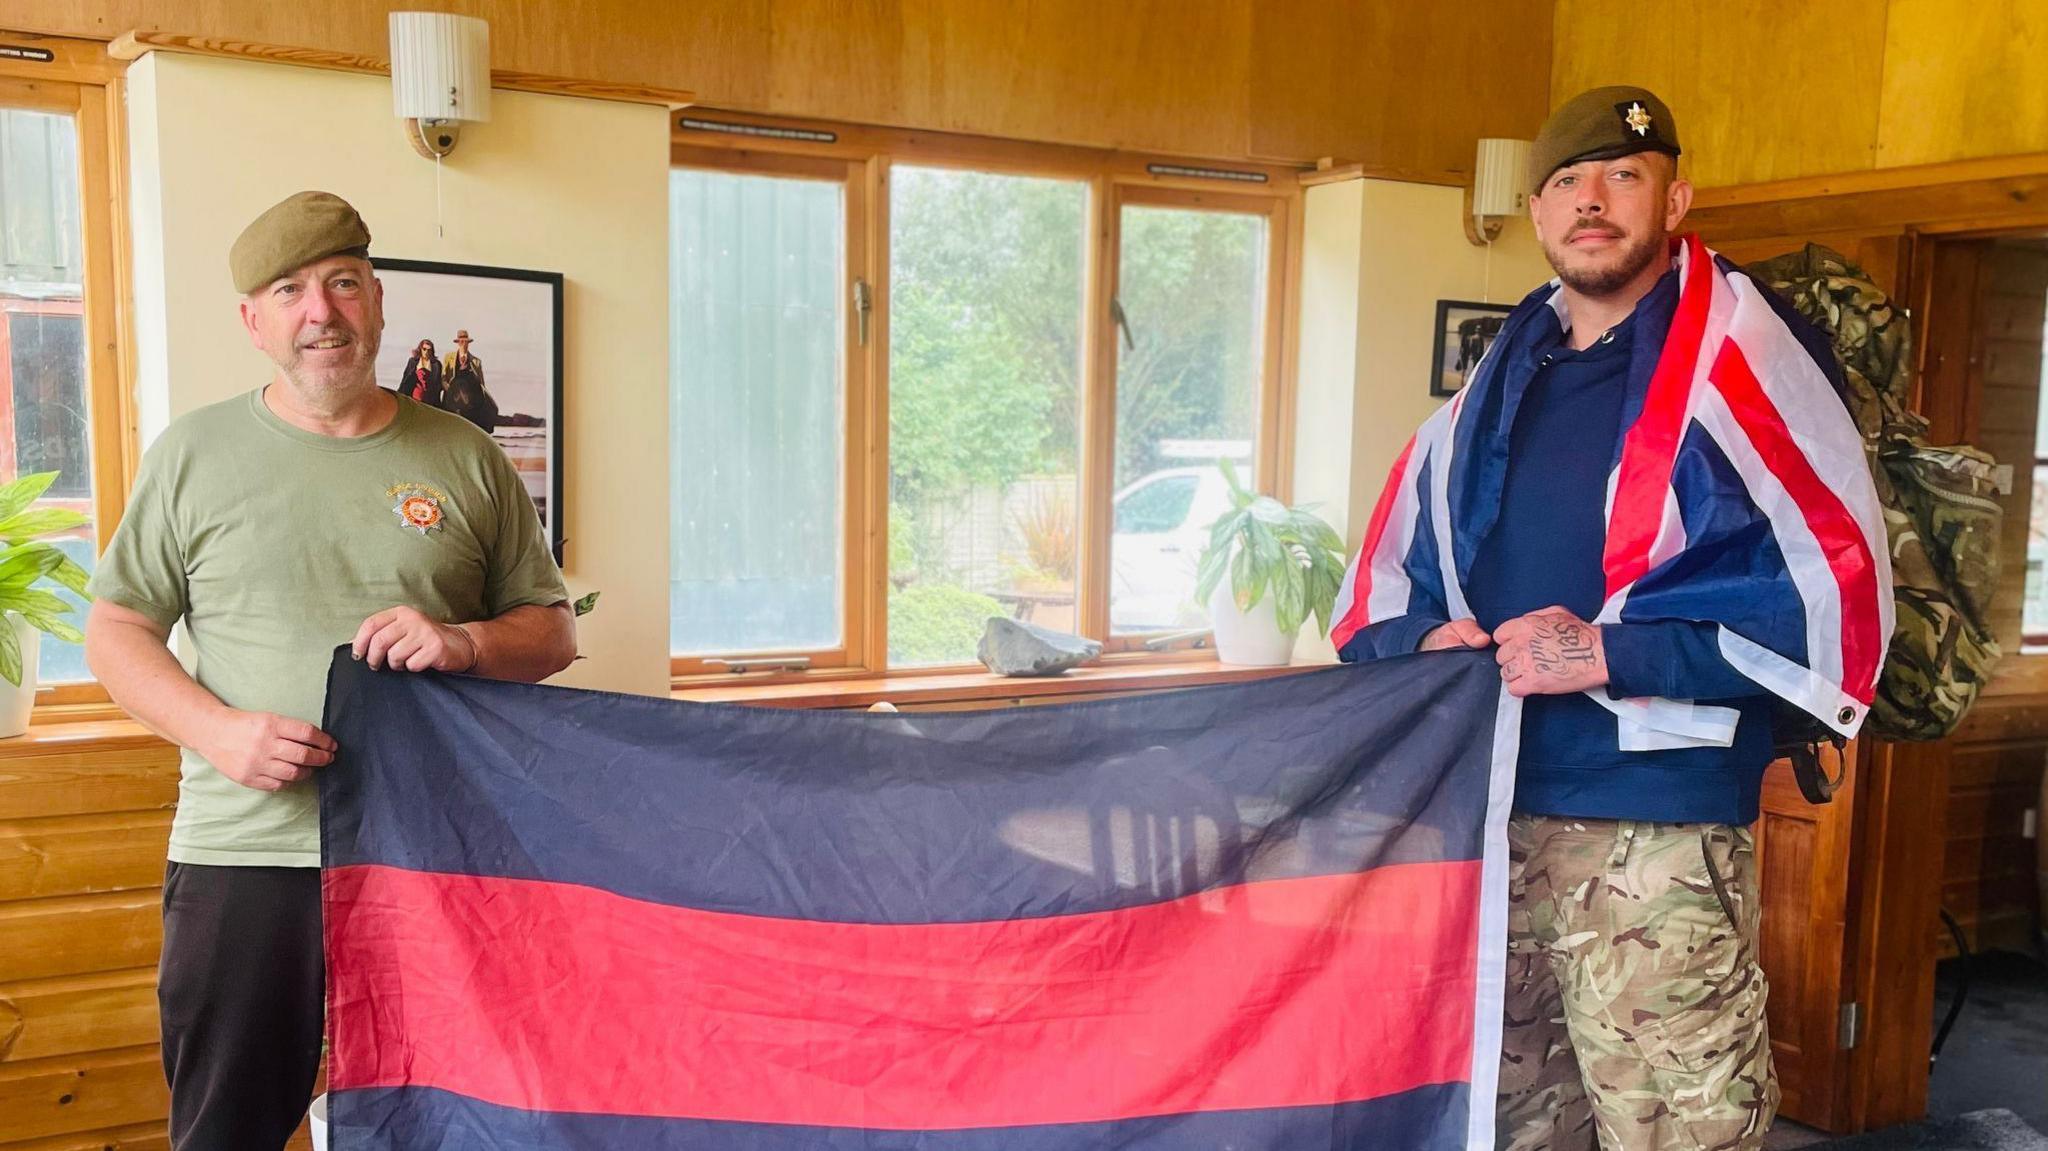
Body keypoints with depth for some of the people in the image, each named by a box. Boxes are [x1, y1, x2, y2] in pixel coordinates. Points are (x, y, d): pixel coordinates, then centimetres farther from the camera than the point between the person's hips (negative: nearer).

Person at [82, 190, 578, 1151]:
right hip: (244, 856, 0)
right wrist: (220, 730, -10)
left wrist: (466, 643, -12)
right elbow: (116, 628, 7)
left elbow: (552, 630, 9)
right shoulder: (193, 453, 6)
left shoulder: (467, 459, 6)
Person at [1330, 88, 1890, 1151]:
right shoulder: (1494, 390, 15)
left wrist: (1609, 655, -18)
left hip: (1656, 833, -6)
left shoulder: (1745, 358, -4)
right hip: (1483, 816, 6)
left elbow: (1836, 592, -13)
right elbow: (1383, 591, 19)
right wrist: (1428, 643, -3)